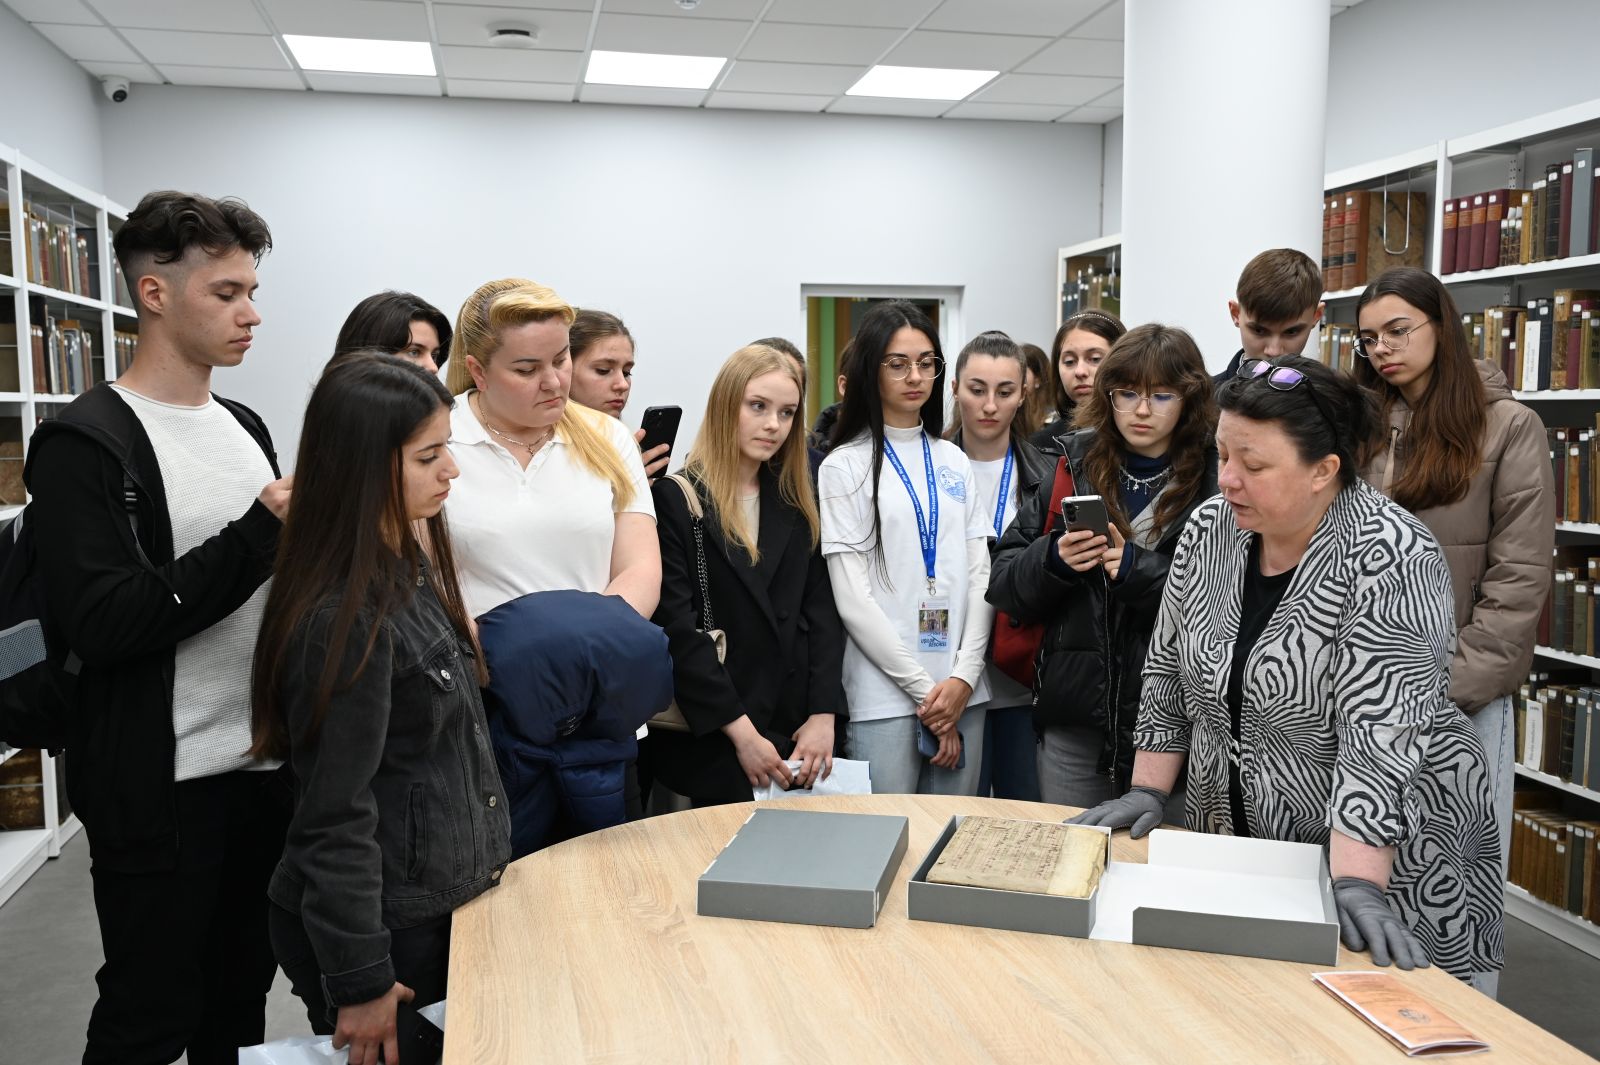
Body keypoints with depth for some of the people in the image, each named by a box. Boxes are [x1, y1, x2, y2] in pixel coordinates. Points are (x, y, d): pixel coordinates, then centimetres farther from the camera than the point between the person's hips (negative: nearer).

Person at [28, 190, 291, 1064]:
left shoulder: (243, 428, 11)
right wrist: (261, 534, -23)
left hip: (265, 763, 7)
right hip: (161, 787, -6)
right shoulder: (85, 443, -12)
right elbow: (100, 624, -22)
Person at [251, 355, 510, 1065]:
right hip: (380, 927, -8)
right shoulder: (342, 620, -24)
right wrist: (360, 984, -18)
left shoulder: (409, 569, 4)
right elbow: (335, 817, -22)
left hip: (436, 907, 8)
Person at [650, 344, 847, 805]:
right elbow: (677, 629, -13)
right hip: (711, 738, -5)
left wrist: (824, 714, -5)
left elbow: (821, 611, 6)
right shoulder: (675, 499, -7)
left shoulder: (797, 505, 10)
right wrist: (740, 730, -15)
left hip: (800, 735, 5)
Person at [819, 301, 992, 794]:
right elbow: (852, 599, -8)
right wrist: (924, 689, -10)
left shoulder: (953, 461, 12)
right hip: (884, 696, -4)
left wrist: (963, 677, -5)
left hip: (962, 691, 4)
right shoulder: (846, 466, -2)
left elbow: (980, 575, 7)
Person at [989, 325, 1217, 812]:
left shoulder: (1218, 480, -5)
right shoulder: (1073, 466, 4)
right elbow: (1001, 583, 5)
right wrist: (1053, 559, -14)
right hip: (1073, 719, 3)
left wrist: (1140, 570, -21)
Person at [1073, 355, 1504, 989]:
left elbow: (1381, 737, -26)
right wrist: (1149, 792, 2)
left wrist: (1355, 886, -31)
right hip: (1232, 840, 5)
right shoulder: (1209, 531, -3)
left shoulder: (1389, 561, -21)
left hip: (1387, 851, -5)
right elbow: (1168, 673, 5)